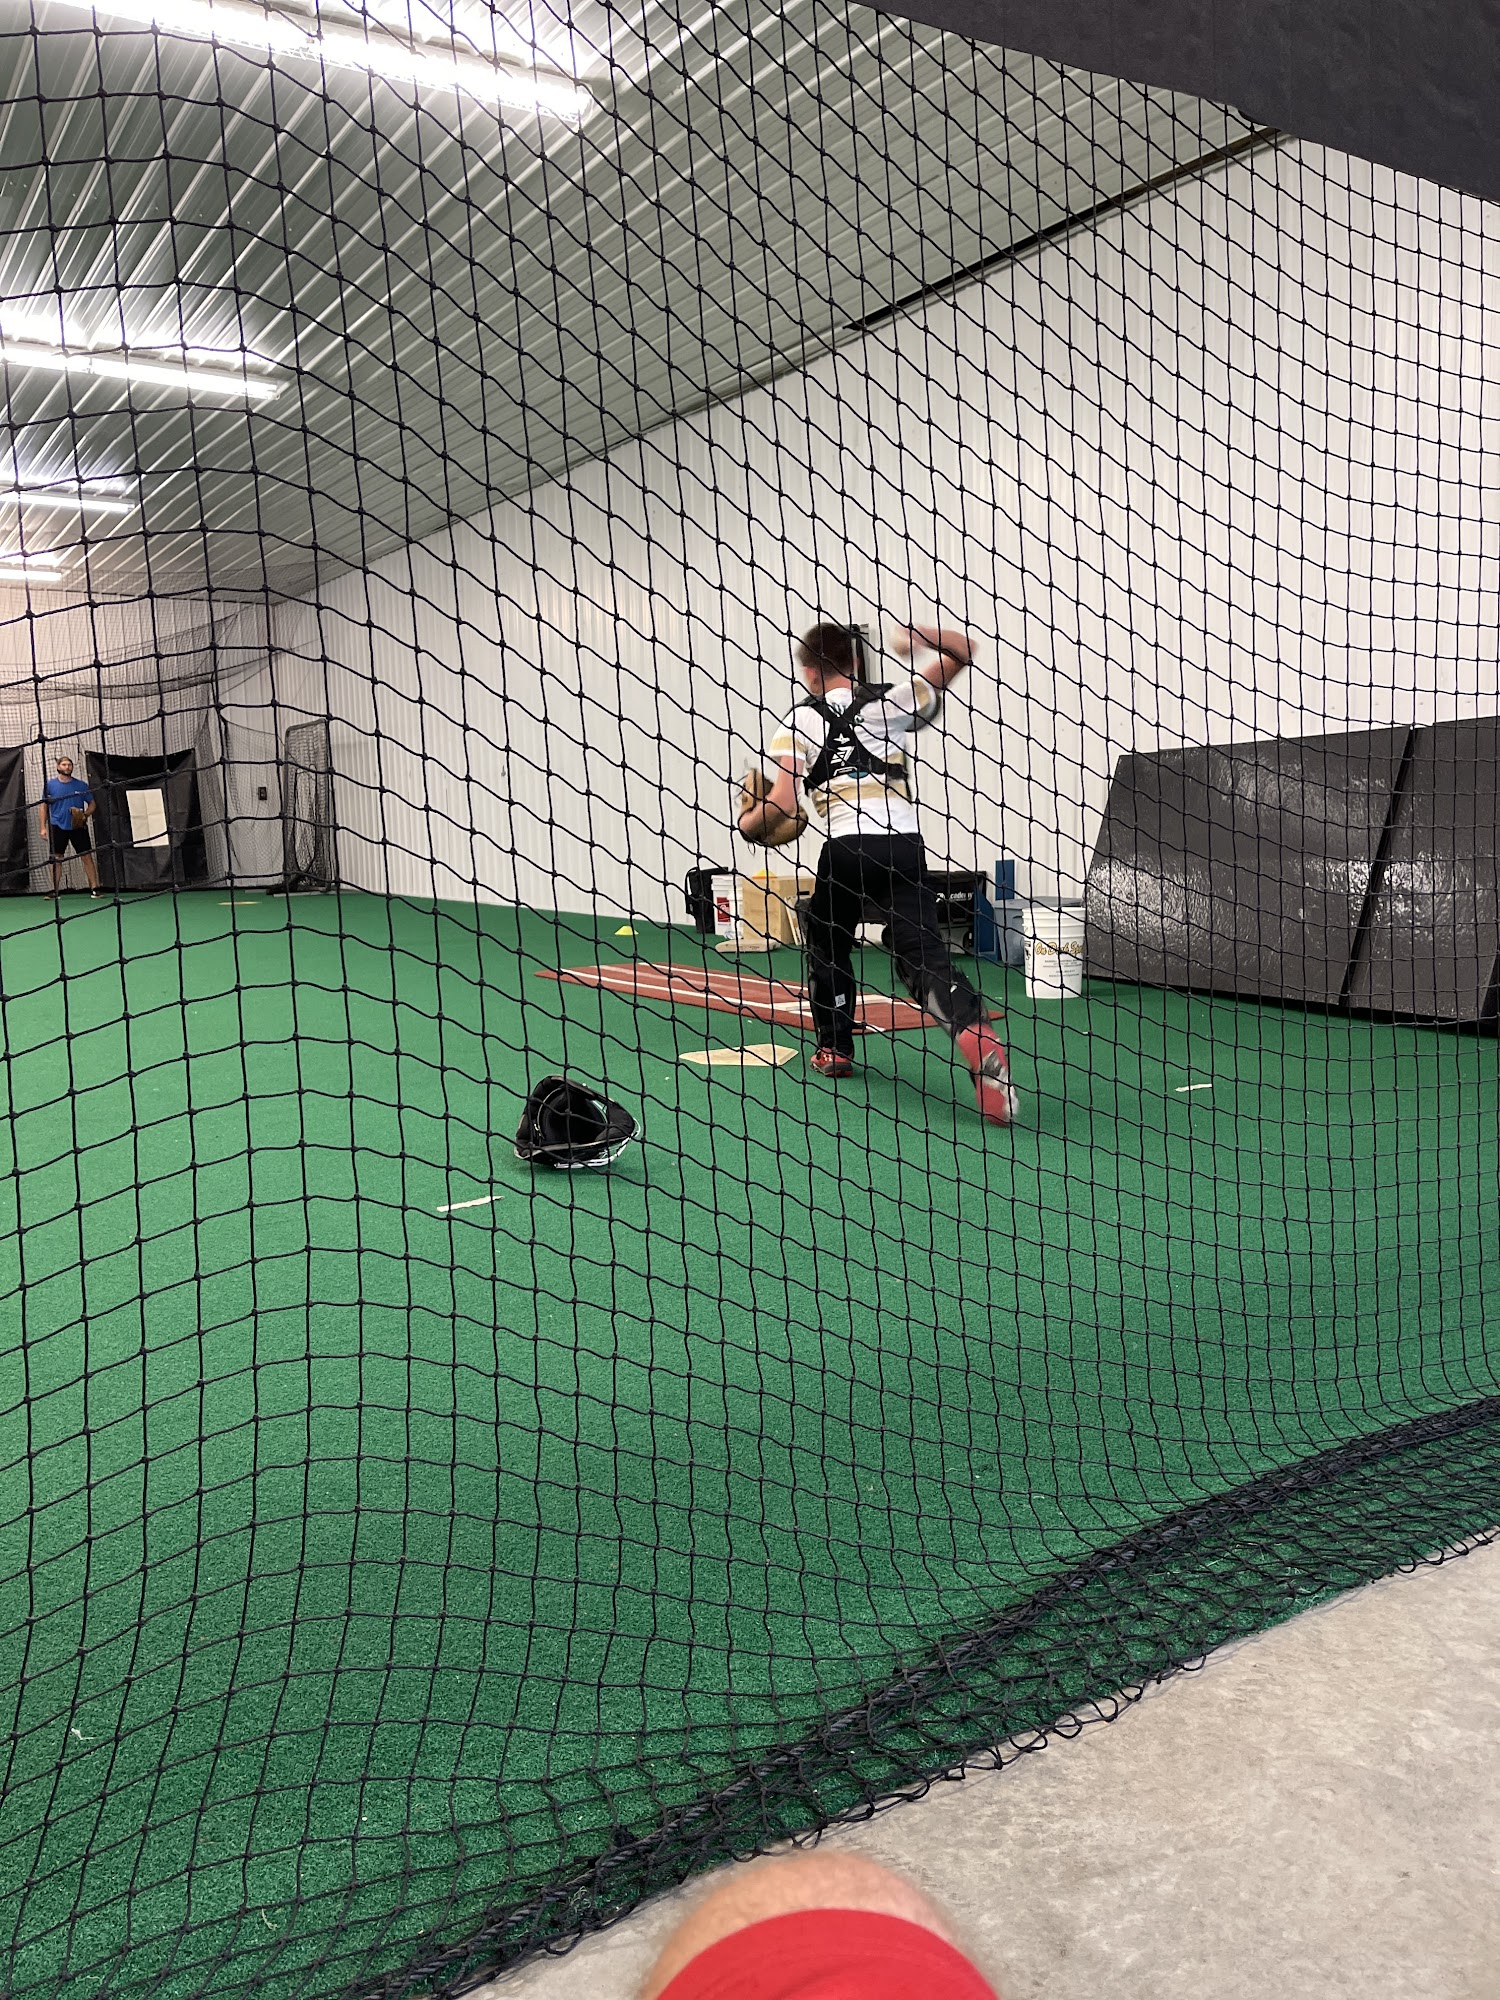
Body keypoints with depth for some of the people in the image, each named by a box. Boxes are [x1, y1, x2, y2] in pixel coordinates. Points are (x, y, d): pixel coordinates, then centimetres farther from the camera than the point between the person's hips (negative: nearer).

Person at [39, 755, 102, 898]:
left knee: (87, 857, -4)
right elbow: (44, 806, 8)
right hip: (58, 827, 1)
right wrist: (43, 827, 3)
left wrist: (85, 815, -12)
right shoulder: (50, 785, 3)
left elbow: (92, 803, 8)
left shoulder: (81, 785, 1)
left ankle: (94, 888, -2)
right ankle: (55, 890, 11)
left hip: (78, 827, -1)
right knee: (57, 859, 4)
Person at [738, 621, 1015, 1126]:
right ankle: (973, 1032, -35)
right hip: (905, 847, 1)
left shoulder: (799, 722, 9)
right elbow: (963, 651, 25)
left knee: (827, 944, 25)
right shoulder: (890, 703, 15)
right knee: (924, 959, -6)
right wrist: (919, 636, 14)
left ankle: (835, 1049, 33)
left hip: (846, 849, -1)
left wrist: (748, 823, 18)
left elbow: (781, 806, 0)